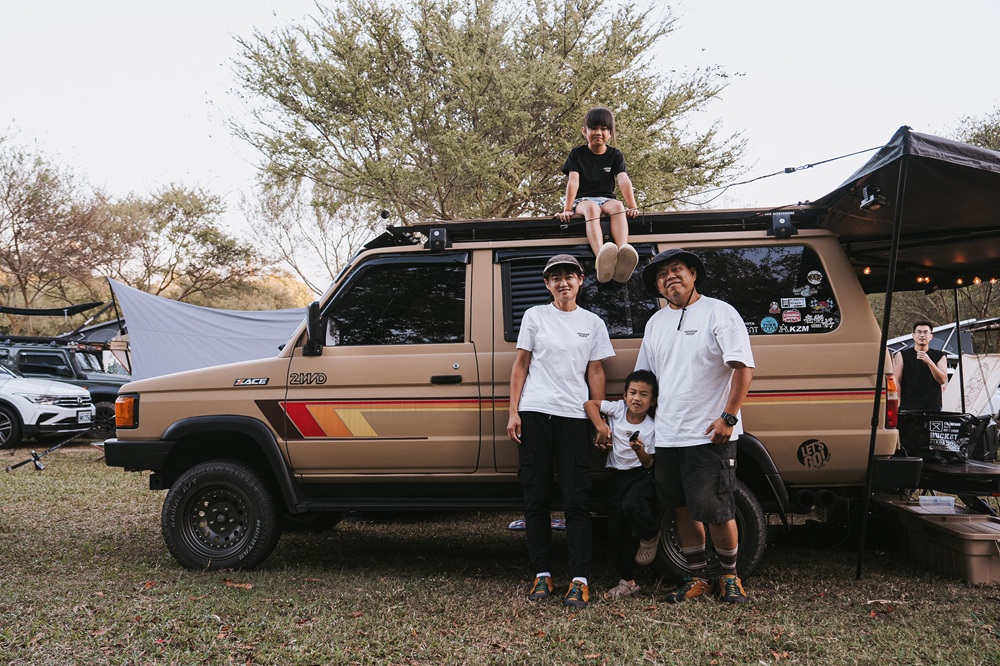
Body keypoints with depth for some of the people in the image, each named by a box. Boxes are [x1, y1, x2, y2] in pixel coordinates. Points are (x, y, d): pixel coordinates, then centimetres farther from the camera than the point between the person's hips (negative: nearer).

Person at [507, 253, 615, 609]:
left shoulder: (593, 323, 10)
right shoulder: (535, 316, 8)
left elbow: (595, 373, 10)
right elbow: (521, 365, 7)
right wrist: (513, 412, 0)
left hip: (574, 416, 0)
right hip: (534, 413, 0)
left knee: (576, 500, -4)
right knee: (536, 497, 4)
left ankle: (579, 580, 1)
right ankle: (542, 575, 13)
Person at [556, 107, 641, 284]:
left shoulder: (615, 155, 7)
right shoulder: (577, 153, 2)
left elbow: (624, 180, -8)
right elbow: (573, 181, -11)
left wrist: (632, 207, -20)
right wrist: (567, 210, -22)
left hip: (606, 199, 2)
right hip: (583, 200, -2)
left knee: (617, 206, -34)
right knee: (591, 208, -38)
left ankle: (623, 253, -62)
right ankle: (601, 257, -68)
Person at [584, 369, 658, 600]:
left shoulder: (651, 428, -10)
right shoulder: (618, 408, -5)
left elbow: (649, 464, -9)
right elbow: (589, 404, -4)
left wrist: (640, 451, -29)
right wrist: (600, 427, -13)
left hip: (642, 476, -3)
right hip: (617, 476, 3)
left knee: (631, 504, -35)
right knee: (616, 530, 1)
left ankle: (649, 537, -3)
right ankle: (627, 580, 14)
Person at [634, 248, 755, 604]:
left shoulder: (719, 312, -5)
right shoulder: (655, 323, 15)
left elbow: (743, 367, -12)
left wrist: (728, 417, -18)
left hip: (710, 435, -6)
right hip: (666, 437, 6)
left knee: (715, 511, -4)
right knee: (681, 508, 11)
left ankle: (729, 575, 18)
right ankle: (698, 577, 25)